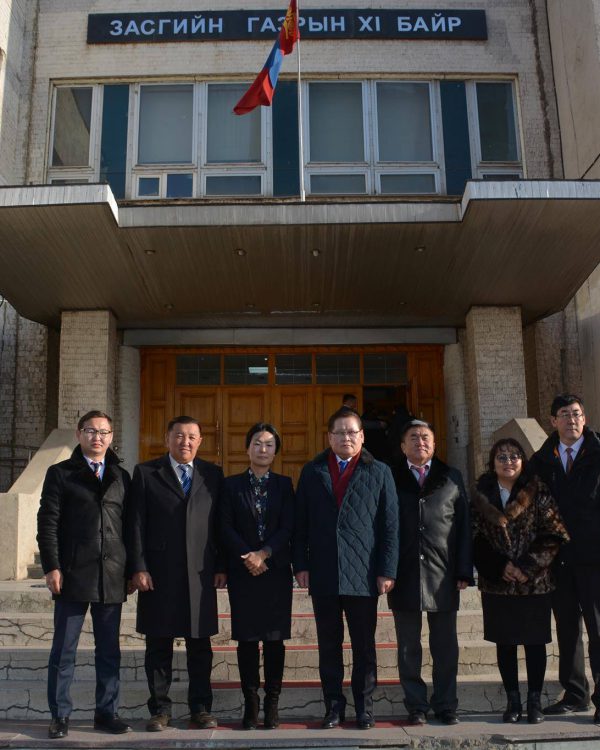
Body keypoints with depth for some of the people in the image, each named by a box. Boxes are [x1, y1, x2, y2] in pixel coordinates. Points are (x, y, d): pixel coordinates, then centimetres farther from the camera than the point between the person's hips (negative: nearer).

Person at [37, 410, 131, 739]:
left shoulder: (122, 477, 12)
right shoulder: (60, 473, 4)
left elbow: (129, 525, 13)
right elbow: (48, 523, -2)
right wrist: (52, 568, -9)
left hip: (112, 578, 3)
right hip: (73, 576, -3)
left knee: (109, 652, 10)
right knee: (63, 651, 5)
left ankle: (106, 712, 21)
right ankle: (60, 715, 17)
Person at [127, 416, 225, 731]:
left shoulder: (213, 475, 9)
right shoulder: (145, 473, 4)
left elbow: (219, 524, 8)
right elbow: (136, 524, 0)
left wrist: (221, 566, 3)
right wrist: (138, 568, -7)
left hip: (201, 574, 1)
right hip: (158, 574, -1)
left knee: (200, 646, 7)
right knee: (158, 645, 7)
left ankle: (200, 709, 19)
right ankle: (159, 710, 19)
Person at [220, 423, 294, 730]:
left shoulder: (284, 485, 8)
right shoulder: (232, 485, 7)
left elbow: (287, 528, -1)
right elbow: (226, 528, 0)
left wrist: (264, 554, -13)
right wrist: (248, 557, -11)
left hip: (276, 570, 0)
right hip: (242, 571, 0)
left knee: (275, 638, 1)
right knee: (246, 638, 2)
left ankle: (272, 704, 10)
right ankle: (250, 704, 10)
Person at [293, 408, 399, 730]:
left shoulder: (379, 472, 4)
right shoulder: (312, 472, 8)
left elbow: (390, 526, 1)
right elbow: (300, 523, 7)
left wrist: (387, 571, -5)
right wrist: (300, 564, -1)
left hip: (364, 574, -1)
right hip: (322, 574, 1)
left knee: (364, 645, 8)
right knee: (329, 645, 9)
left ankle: (364, 706, 21)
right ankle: (334, 705, 21)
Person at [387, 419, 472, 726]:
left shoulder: (451, 478, 10)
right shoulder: (391, 479, 4)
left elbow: (464, 526, 7)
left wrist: (464, 571, 0)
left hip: (443, 576, 1)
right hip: (404, 575, -1)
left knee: (446, 647, 8)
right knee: (408, 648, 7)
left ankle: (445, 705, 21)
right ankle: (416, 706, 18)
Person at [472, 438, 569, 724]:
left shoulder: (538, 492, -1)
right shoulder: (481, 494, 3)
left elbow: (554, 535, -6)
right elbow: (475, 538, 1)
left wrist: (528, 567, -14)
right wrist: (500, 567, -11)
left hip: (535, 583, -1)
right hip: (496, 583, 2)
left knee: (534, 642, 5)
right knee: (504, 643, 8)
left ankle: (534, 701, 18)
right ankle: (513, 700, 20)